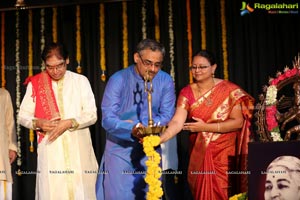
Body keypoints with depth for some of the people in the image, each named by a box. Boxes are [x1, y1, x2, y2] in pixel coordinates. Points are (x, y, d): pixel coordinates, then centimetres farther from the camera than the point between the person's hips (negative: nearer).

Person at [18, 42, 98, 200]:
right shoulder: (35, 83, 4)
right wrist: (38, 123, -13)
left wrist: (69, 123, -15)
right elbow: (23, 116, 7)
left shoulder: (81, 81, 3)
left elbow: (92, 115, 0)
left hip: (78, 148, 0)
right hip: (50, 149, 0)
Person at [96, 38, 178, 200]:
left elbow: (166, 115, -3)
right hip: (120, 149, -2)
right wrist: (132, 128, -33)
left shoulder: (165, 81, -4)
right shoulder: (118, 80, -11)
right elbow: (107, 118, -16)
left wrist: (143, 127, -18)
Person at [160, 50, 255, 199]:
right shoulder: (187, 92, -2)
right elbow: (177, 122, -13)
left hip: (224, 153, -2)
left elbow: (238, 122, -12)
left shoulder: (229, 90, -7)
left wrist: (205, 127, -16)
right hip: (199, 154, 2)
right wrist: (159, 139, -32)